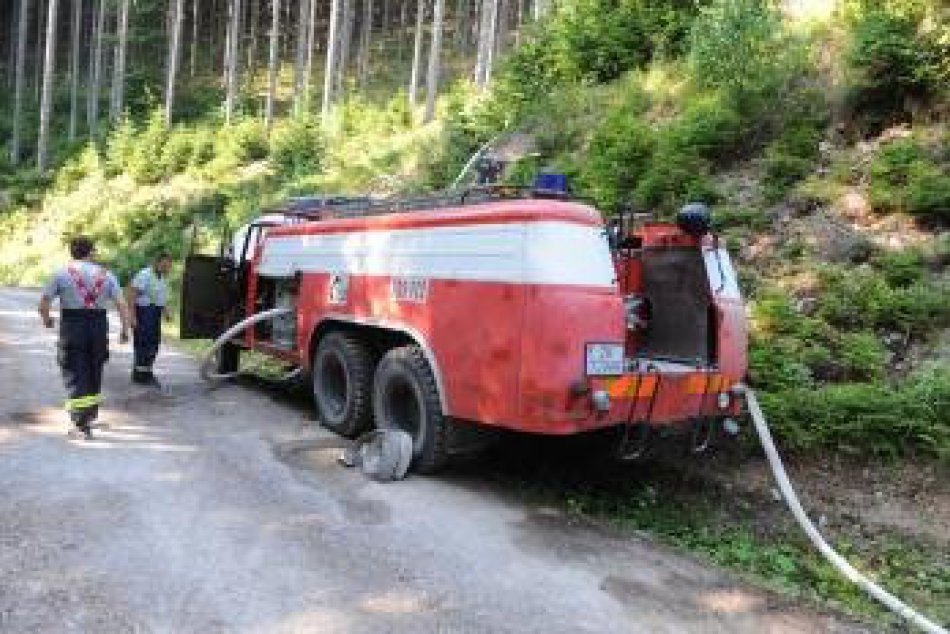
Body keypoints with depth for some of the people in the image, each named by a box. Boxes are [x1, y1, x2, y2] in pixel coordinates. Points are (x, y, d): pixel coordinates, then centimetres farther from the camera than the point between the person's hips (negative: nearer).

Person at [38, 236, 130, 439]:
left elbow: (43, 304, -2)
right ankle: (91, 417, 29)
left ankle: (81, 423, -7)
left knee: (74, 377, 1)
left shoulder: (61, 273, 0)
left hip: (72, 328, -2)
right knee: (94, 374, 17)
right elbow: (122, 305, -4)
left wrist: (47, 320, 18)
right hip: (99, 327, 3)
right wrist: (125, 330, 2)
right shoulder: (106, 275, 4)